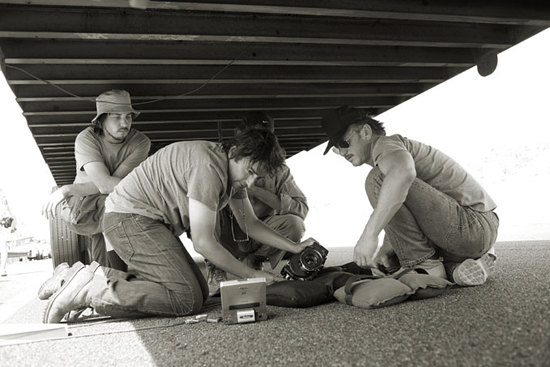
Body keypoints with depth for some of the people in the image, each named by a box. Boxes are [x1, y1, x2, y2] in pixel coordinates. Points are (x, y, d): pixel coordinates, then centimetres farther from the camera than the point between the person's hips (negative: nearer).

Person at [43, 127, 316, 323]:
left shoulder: (233, 169, 7)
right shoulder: (208, 167, -24)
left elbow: (250, 223, 14)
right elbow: (203, 243, -23)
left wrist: (294, 247, 5)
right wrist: (252, 275, -15)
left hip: (151, 222, 10)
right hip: (129, 216, -10)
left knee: (200, 292, 1)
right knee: (187, 299, -19)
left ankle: (104, 278, 5)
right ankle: (89, 289, -11)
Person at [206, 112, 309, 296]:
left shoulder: (279, 170, -6)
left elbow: (302, 209, -19)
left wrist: (257, 191, -27)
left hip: (258, 238, 2)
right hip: (226, 240, -2)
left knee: (294, 224, -25)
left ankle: (254, 261, 3)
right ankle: (216, 270, -11)